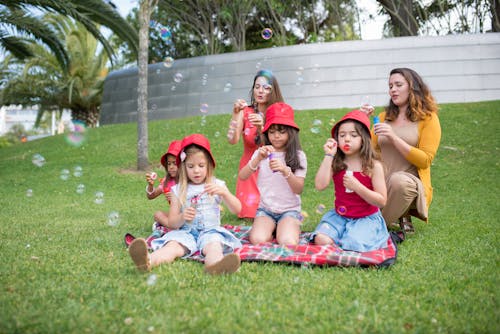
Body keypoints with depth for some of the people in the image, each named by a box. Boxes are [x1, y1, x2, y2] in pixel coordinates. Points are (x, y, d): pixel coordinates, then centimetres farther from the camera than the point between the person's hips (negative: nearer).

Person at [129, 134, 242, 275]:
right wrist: (182, 217, -14)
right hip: (186, 232, 1)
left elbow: (237, 210, 1)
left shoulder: (217, 185, 12)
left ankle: (216, 265, -71)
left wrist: (224, 192, -18)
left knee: (213, 245, -36)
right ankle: (148, 261, -64)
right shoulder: (178, 190, 12)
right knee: (173, 245, -32)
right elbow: (171, 223, 10)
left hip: (210, 230, 0)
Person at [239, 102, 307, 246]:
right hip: (265, 209, 1)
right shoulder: (262, 153, 5)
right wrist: (258, 159, -22)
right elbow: (242, 177, -6)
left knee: (288, 243, -28)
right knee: (258, 240, -27)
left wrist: (285, 171, -26)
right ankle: (271, 229, 4)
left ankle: (284, 228, 5)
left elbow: (299, 189, -8)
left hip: (289, 210, -1)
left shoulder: (298, 155, 0)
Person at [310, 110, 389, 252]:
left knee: (353, 245, -27)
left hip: (366, 218, -2)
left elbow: (381, 201, -9)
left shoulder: (373, 166, -7)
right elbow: (320, 186, -18)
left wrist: (357, 186, -23)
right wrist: (328, 156, -18)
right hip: (339, 216, 2)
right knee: (321, 240, -21)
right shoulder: (335, 164, -1)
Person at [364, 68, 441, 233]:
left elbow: (425, 160, -9)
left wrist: (393, 138, -16)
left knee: (399, 180, -40)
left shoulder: (428, 118, 1)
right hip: (381, 183, 4)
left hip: (411, 184, -3)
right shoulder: (384, 117, 14)